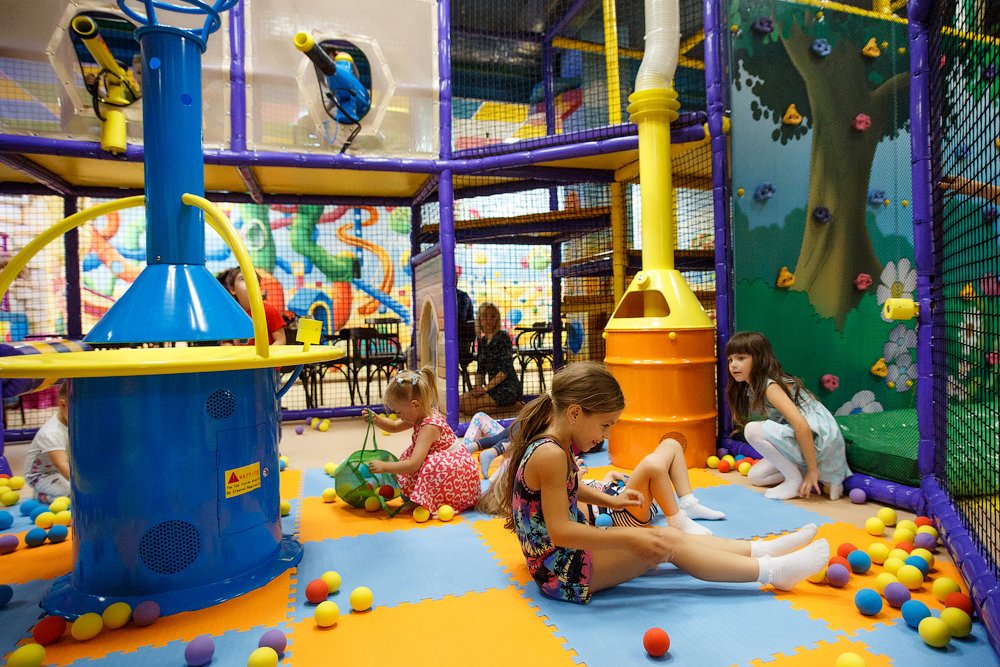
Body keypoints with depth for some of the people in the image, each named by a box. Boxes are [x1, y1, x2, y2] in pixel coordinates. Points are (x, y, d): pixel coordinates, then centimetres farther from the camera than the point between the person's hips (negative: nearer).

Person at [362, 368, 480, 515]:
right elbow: (395, 426, 16)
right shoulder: (423, 415, -1)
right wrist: (376, 419, -1)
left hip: (459, 473, -10)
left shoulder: (429, 426, -28)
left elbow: (413, 464, -31)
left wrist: (383, 467, -24)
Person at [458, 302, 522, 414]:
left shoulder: (503, 337, -8)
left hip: (508, 388, -8)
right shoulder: (482, 341, 14)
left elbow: (506, 369, -15)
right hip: (493, 387, 8)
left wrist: (486, 388, -16)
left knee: (467, 406, -20)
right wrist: (478, 386, -6)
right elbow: (480, 370, 14)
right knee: (459, 402, -4)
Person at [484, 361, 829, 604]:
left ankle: (760, 549, 16)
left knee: (667, 535, 10)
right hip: (562, 571, -10)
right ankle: (773, 571, 4)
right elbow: (559, 532, -29)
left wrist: (609, 500, 13)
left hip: (560, 558, 10)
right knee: (669, 542, -8)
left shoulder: (549, 444, 4)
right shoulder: (551, 455, -28)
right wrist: (628, 537, -25)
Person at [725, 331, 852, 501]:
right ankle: (818, 478, 10)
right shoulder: (752, 388, 8)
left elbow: (802, 426, -28)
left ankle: (796, 480, -9)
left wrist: (812, 471, -23)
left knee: (752, 430, -24)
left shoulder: (770, 386, -20)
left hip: (817, 439, -10)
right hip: (800, 442, 10)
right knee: (755, 476, 11)